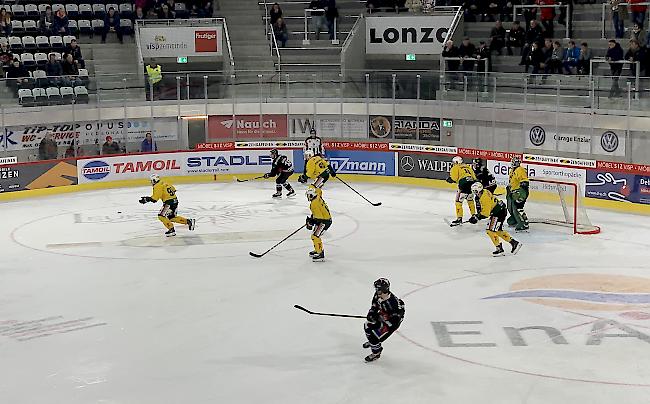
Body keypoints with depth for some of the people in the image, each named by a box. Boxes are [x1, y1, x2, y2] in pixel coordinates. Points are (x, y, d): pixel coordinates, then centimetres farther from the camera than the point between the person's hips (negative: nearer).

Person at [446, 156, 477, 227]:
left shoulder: (455, 168, 10)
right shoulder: (468, 166, 29)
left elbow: (453, 178, -2)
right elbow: (474, 176, 22)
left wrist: (449, 179, 16)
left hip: (463, 183, -7)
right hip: (472, 183, 7)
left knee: (459, 201, -3)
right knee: (470, 199, 27)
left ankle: (459, 219, -11)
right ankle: (474, 215, 34)